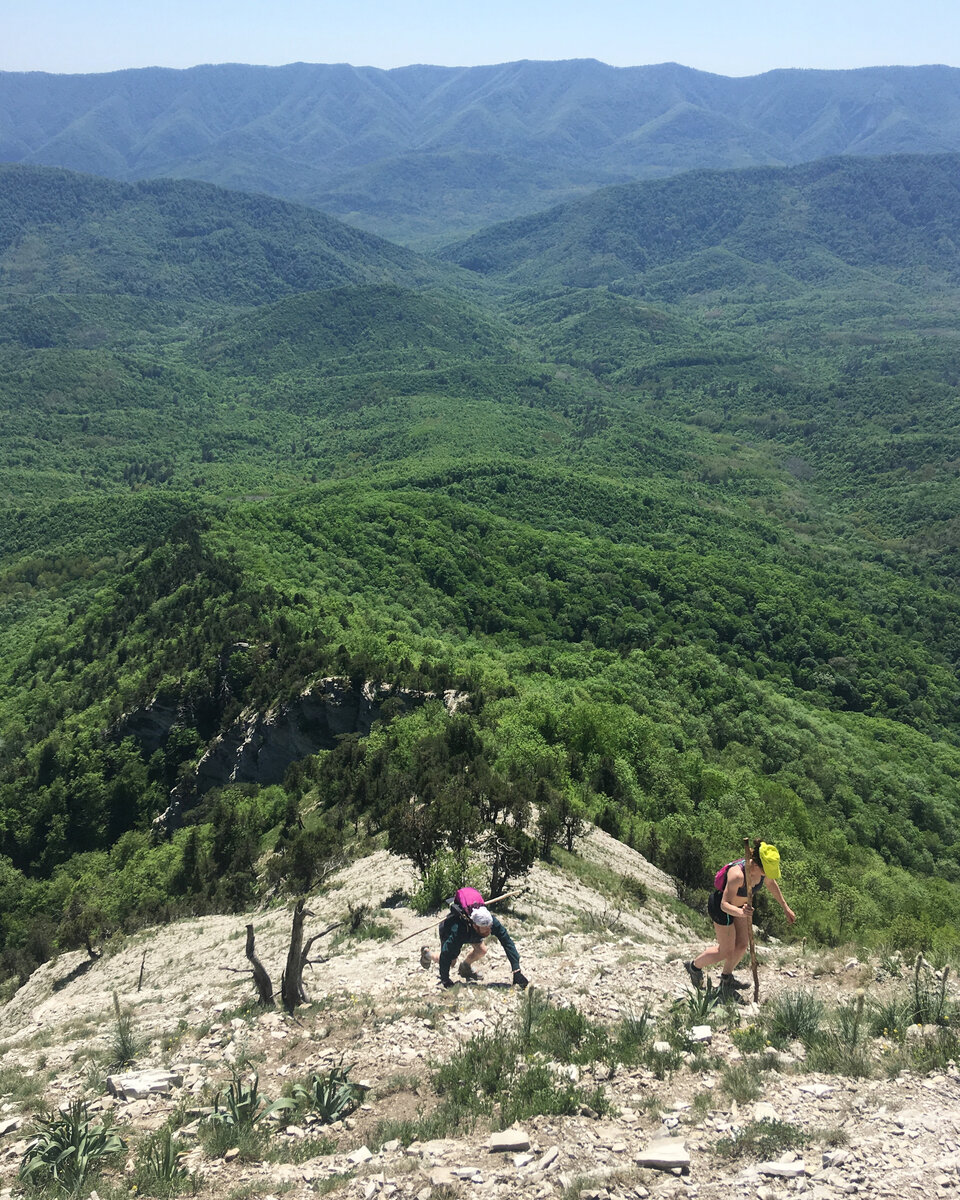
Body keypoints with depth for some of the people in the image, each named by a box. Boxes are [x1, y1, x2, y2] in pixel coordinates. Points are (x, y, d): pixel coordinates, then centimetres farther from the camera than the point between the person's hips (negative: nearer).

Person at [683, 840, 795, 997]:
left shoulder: (763, 869, -17)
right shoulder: (737, 875, -41)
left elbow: (772, 884, 6)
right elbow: (724, 904, -40)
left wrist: (785, 907, 13)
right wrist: (741, 912, -60)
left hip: (739, 906, 7)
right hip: (720, 907, -7)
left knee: (742, 945, 15)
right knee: (726, 952, 5)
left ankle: (726, 978, 39)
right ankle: (695, 966, 30)